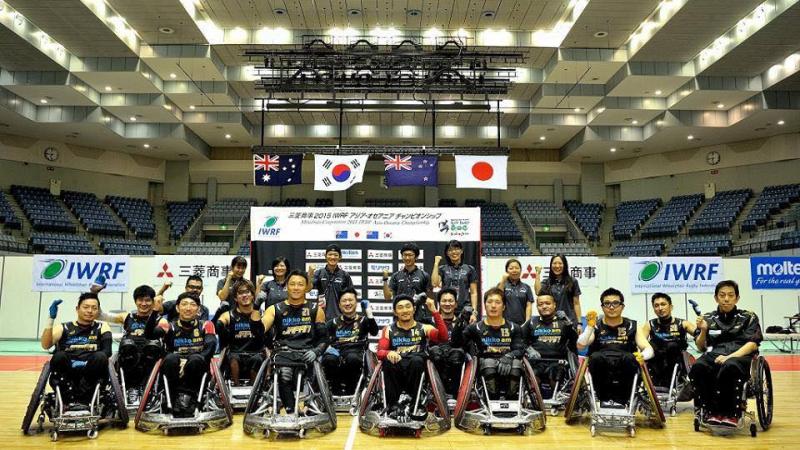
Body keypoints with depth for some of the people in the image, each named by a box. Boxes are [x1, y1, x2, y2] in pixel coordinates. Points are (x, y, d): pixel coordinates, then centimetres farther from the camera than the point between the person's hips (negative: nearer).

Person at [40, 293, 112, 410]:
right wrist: (51, 319, -16)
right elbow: (45, 345, -7)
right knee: (59, 356, -28)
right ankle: (70, 401, -30)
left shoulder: (102, 327, 13)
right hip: (66, 378, 0)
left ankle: (83, 399, -26)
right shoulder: (64, 328, 13)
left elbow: (107, 351, -5)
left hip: (91, 378, 0)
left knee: (100, 357, -30)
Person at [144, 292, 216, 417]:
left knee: (195, 360, -34)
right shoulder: (170, 327, 10)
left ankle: (188, 397, -24)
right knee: (171, 358, -32)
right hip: (175, 368, 1)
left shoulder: (205, 325, 8)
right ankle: (177, 402, -28)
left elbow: (211, 346, -9)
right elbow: (149, 335, -10)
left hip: (197, 367, -1)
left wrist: (190, 362, -24)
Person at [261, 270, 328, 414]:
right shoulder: (275, 309, 12)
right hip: (283, 352, 0)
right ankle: (291, 412, -22)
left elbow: (324, 338, 13)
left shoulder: (316, 309, 13)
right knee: (284, 374, -32)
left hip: (306, 352, 0)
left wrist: (316, 351, -8)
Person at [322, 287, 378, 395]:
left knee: (352, 358, -38)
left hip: (356, 351, -1)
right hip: (337, 351, 1)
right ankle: (336, 391, -18)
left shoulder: (363, 320, 20)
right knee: (329, 359, -35)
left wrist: (369, 313, -7)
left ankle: (349, 391, -19)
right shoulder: (333, 322, 24)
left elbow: (374, 332, 0)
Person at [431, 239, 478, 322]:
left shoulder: (469, 269, 8)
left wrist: (474, 312, -4)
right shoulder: (442, 269, 10)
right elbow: (435, 283, -9)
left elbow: (473, 293, 6)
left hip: (465, 310, 0)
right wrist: (436, 263, -4)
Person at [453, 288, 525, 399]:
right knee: (489, 362, -33)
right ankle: (494, 399, -19)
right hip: (487, 369, 0)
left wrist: (509, 356, -24)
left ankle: (509, 399, -13)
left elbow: (519, 349, -1)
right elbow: (457, 342, 0)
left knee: (515, 363, -31)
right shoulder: (477, 328, 11)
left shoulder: (514, 328, 13)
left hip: (506, 366, 1)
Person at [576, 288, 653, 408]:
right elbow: (580, 346, -5)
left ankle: (620, 400, -13)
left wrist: (642, 355, -20)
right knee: (596, 357, -31)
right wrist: (590, 326, -18)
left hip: (623, 372, 1)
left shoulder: (632, 327, 11)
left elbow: (648, 349, 3)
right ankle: (604, 398, -12)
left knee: (629, 357, -30)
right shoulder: (596, 327, 9)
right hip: (602, 373, 0)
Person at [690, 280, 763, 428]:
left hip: (741, 355, -2)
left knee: (730, 366, -39)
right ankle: (711, 410, -20)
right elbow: (701, 348, 14)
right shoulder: (708, 318, 18)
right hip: (715, 354, 2)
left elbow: (753, 344, 0)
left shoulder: (748, 317, 14)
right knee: (698, 367, -34)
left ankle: (730, 414, -23)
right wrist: (703, 331, -7)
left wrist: (729, 357, -15)